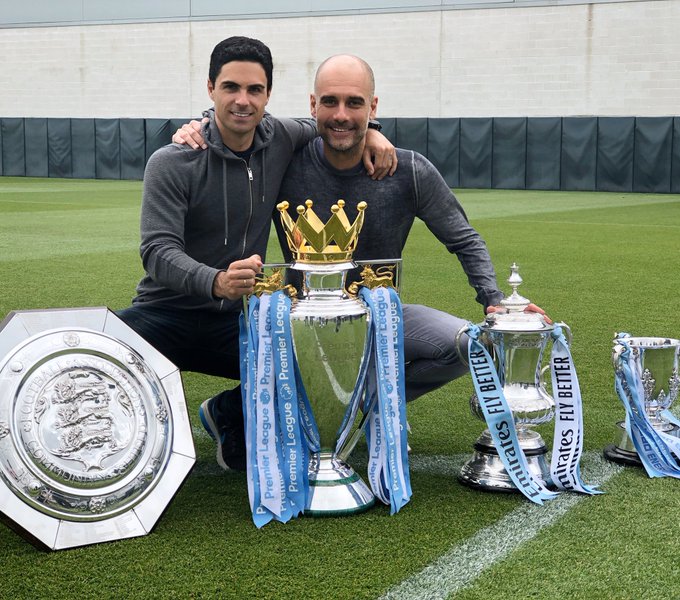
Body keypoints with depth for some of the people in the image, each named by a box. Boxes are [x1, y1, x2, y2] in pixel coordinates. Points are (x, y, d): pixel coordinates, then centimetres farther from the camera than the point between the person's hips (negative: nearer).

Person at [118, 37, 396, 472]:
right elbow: (158, 251, -23)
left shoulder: (280, 139, 0)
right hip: (166, 316, -3)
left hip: (234, 321, 4)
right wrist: (217, 281, -43)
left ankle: (228, 415, 8)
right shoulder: (172, 163, -14)